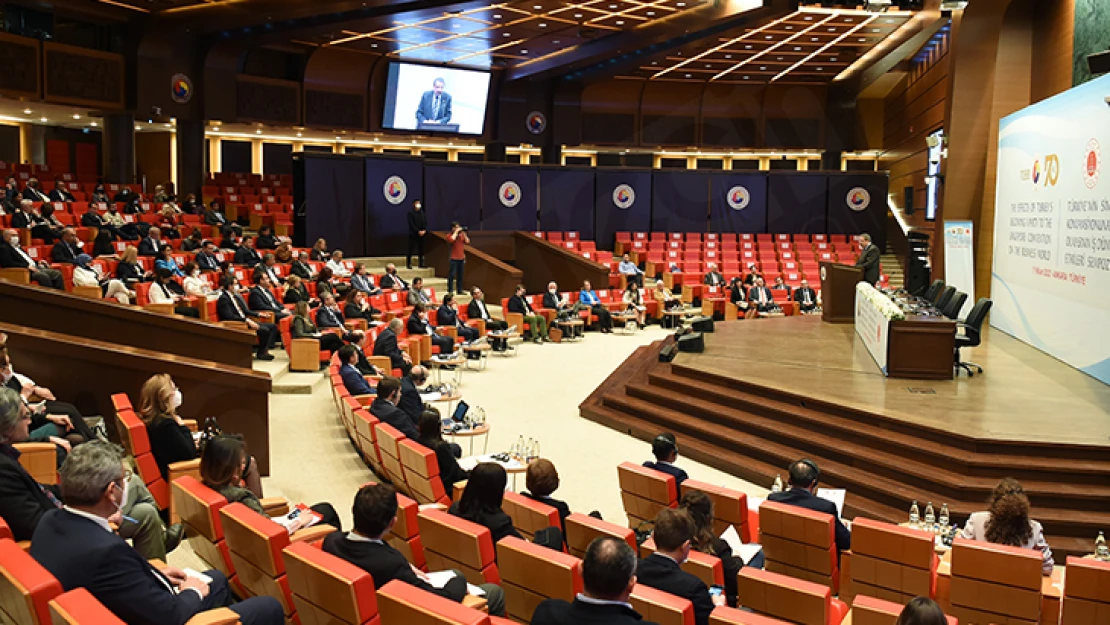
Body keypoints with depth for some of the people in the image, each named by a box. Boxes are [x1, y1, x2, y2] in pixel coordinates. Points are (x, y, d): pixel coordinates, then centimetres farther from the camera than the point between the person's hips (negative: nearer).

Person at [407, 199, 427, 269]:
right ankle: (408, 264, 0)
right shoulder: (411, 213, -3)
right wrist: (418, 231, -17)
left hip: (422, 234, 5)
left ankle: (420, 264, 10)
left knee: (421, 249, 5)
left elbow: (426, 223, 9)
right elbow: (411, 224, -11)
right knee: (411, 249, -4)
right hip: (413, 234, -5)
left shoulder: (423, 213, 13)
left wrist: (424, 230, -9)